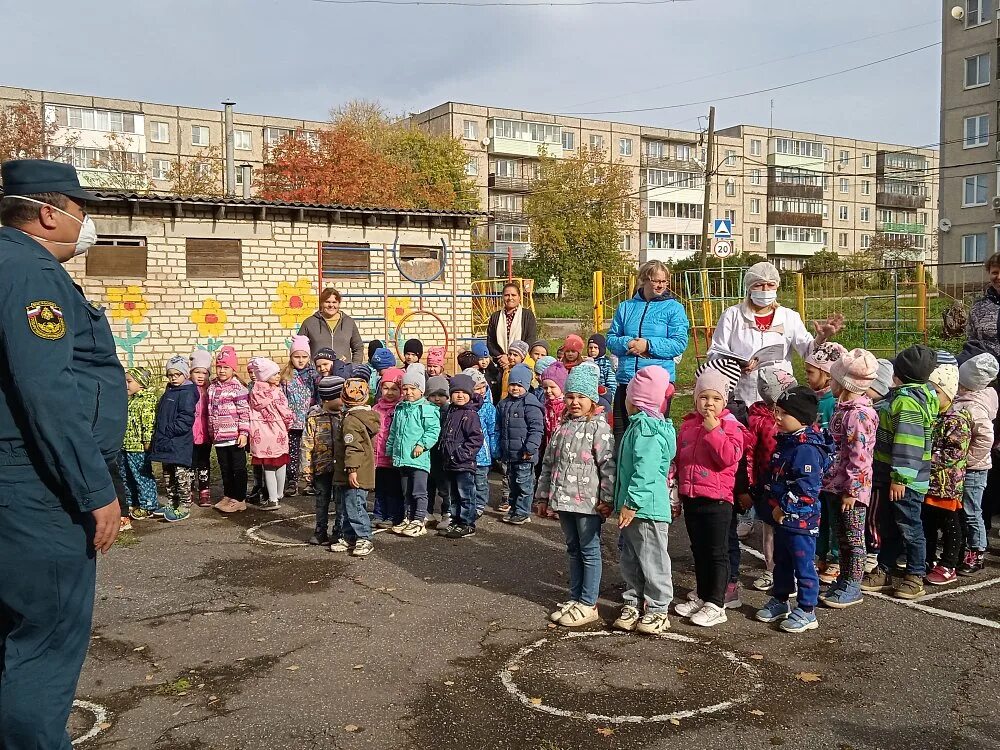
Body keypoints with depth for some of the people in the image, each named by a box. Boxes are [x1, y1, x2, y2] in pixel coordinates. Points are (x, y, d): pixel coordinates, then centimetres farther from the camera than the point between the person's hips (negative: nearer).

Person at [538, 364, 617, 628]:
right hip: (564, 499, 7)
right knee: (573, 549, 17)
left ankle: (588, 605, 10)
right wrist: (544, 494, 16)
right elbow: (549, 462, 16)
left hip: (588, 502, -7)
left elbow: (608, 466, -14)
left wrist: (607, 499, -16)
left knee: (589, 551, 3)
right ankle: (575, 598, 27)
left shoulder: (599, 428, -10)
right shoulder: (562, 427, 11)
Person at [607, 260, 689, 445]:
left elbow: (680, 343, -8)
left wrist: (648, 345, -16)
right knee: (621, 431, 8)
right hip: (626, 379, 3)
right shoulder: (626, 307, 11)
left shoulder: (674, 308, 2)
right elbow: (611, 339, 9)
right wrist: (626, 344, -12)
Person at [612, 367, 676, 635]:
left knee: (652, 561, 2)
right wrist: (625, 502, 23)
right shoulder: (642, 424, 14)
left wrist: (632, 503, -27)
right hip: (633, 507, 10)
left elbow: (645, 470, -26)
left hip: (647, 508, -10)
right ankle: (634, 603, 26)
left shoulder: (645, 428, -18)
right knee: (629, 560, 16)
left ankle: (657, 609, 12)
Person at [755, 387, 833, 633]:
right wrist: (772, 501, 16)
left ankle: (806, 611, 12)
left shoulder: (807, 449, -22)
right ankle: (780, 601, 35)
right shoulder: (785, 442, 9)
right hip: (781, 517, 10)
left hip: (800, 519, -10)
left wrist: (784, 507, -21)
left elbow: (807, 488, -26)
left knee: (803, 564, 2)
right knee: (781, 561, 21)